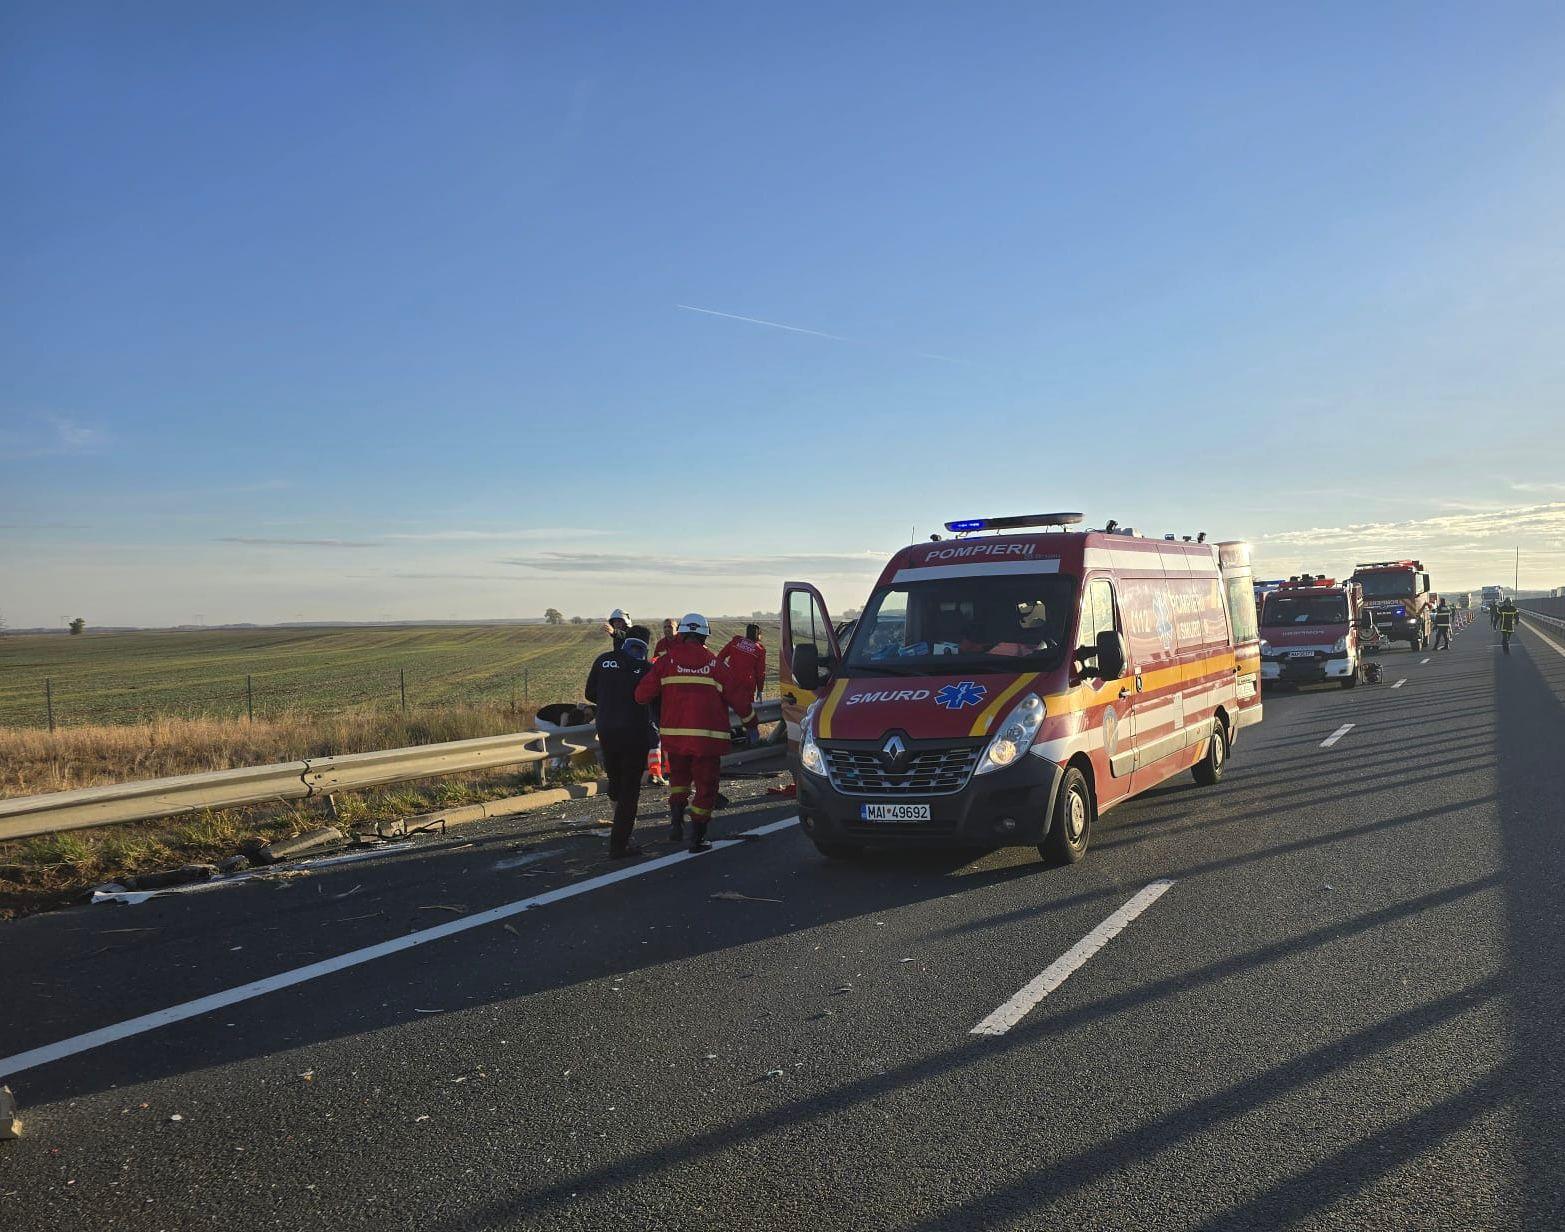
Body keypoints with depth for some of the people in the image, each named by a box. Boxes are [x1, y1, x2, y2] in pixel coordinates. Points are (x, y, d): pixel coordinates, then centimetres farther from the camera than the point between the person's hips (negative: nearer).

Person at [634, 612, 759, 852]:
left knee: (678, 776, 24)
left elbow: (642, 694, -3)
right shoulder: (714, 664, 1)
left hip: (674, 734, 2)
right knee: (705, 785, 10)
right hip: (707, 736, -1)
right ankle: (697, 838, 11)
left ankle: (676, 818, 2)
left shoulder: (667, 661, 1)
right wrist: (751, 724, 20)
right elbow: (738, 696, 6)